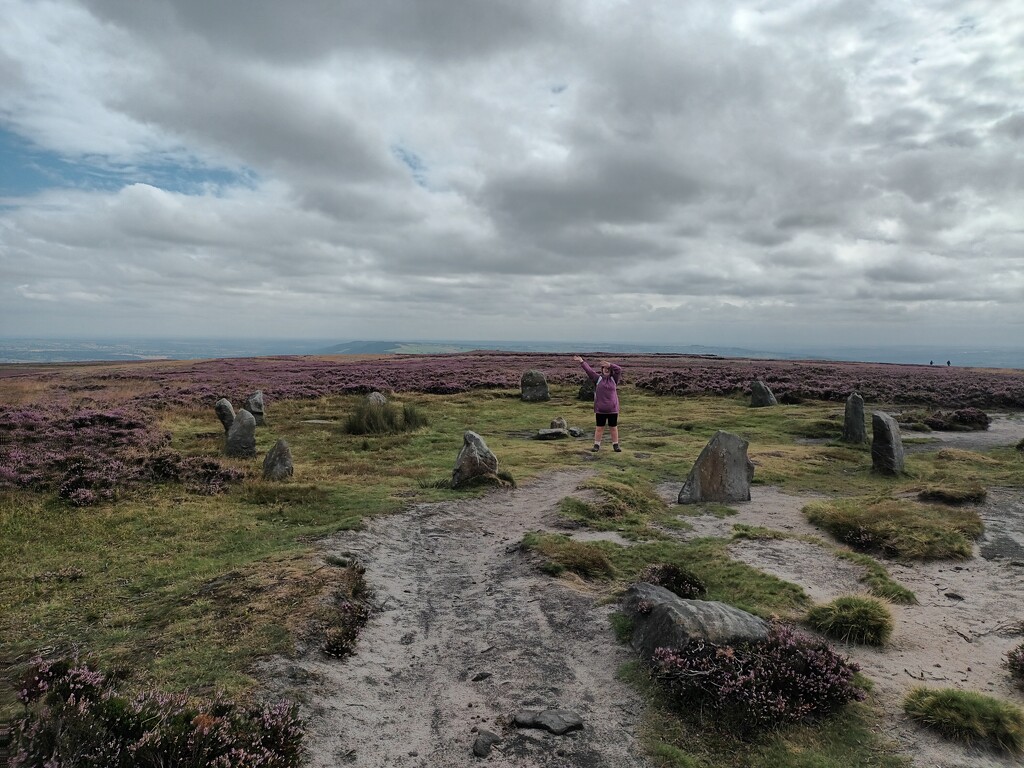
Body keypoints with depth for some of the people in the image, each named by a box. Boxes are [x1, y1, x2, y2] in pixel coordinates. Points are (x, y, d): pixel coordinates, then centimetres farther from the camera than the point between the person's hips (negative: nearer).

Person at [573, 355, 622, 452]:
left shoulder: (614, 379, 5)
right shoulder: (598, 378, 3)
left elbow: (619, 370, -8)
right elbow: (589, 370, -3)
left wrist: (610, 364, -21)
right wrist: (582, 362, -12)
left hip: (612, 409, 1)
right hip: (600, 409, -1)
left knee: (614, 428, 8)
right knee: (599, 428, 6)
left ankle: (615, 445, 17)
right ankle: (596, 445, 14)